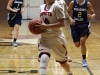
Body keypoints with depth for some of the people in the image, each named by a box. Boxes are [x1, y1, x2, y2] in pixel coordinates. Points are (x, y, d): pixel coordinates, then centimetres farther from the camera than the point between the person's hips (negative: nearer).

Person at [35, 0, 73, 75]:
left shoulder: (56, 7, -13)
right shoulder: (42, 7, 7)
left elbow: (62, 24, -20)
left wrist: (46, 26, -26)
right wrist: (39, 26, 0)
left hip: (57, 39, -4)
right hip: (44, 39, 4)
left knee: (63, 62, 16)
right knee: (43, 59, -22)